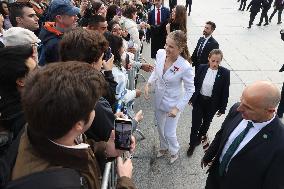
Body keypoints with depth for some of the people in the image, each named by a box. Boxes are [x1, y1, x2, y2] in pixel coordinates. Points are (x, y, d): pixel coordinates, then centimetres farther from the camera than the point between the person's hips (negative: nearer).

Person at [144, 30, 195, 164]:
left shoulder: (185, 67, -30)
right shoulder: (160, 53, -16)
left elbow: (190, 90, -17)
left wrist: (178, 108, -19)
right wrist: (148, 83, -10)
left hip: (172, 104, -5)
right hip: (159, 100, 5)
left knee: (169, 133, 11)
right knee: (160, 128, 25)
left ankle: (174, 151, 46)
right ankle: (163, 147, 56)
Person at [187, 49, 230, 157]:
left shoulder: (225, 73, -16)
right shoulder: (202, 68, -10)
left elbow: (225, 92, -9)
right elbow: (195, 84, 1)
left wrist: (222, 108, -6)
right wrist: (191, 98, 7)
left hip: (212, 103, 0)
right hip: (199, 100, 1)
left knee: (206, 122, 22)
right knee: (196, 123, 6)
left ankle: (201, 135, 52)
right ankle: (192, 144, 26)